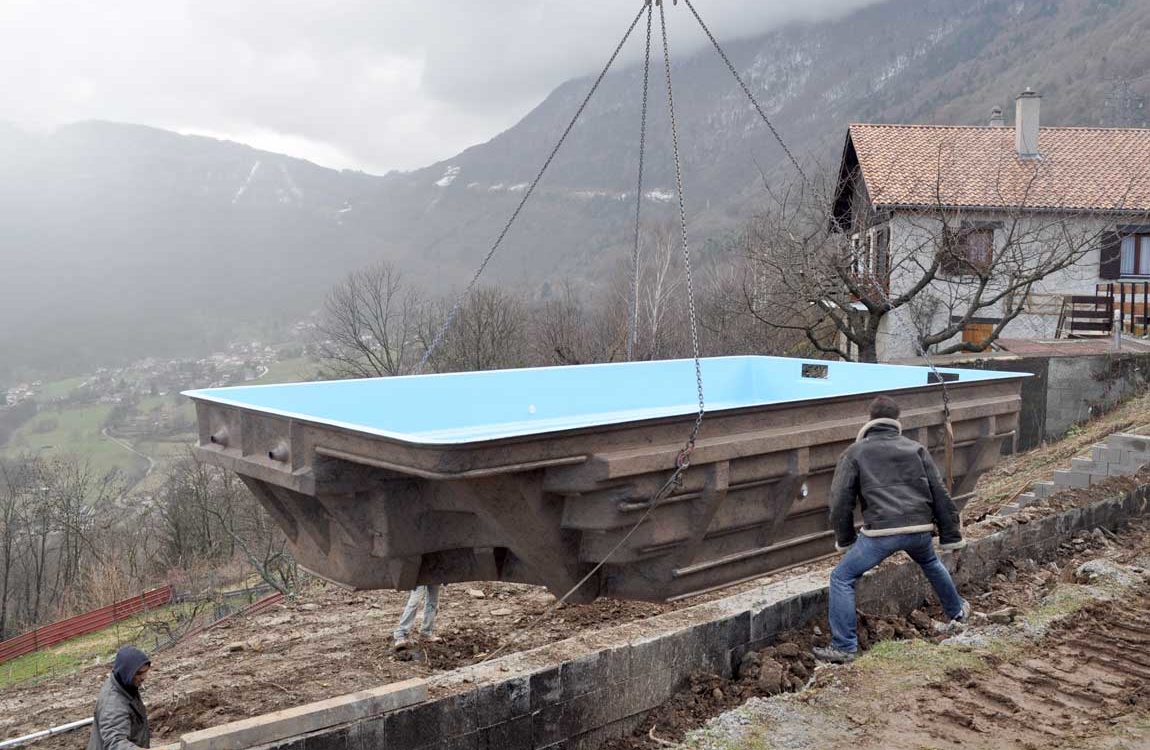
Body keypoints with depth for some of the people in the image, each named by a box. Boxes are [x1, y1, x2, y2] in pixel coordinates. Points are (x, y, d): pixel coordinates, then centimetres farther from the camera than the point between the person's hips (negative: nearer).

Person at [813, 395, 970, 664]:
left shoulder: (855, 453, 7)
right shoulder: (916, 449, 15)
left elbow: (841, 501, 4)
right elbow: (939, 494, 12)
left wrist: (845, 539, 15)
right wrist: (951, 536, 18)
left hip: (881, 532, -4)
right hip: (920, 529, 5)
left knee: (842, 578, 5)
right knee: (931, 564, 36)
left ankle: (844, 647, 0)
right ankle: (958, 611, 56)